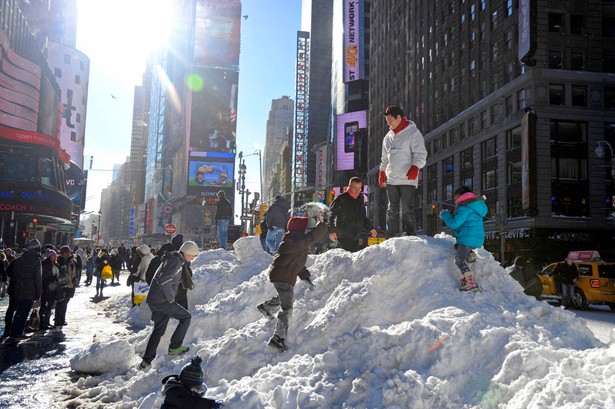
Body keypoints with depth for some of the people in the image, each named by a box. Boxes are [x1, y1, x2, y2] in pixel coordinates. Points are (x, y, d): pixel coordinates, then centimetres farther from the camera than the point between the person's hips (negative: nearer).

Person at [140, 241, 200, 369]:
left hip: (154, 300, 10)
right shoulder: (175, 262, -16)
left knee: (158, 330, 16)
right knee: (186, 317, 2)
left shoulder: (174, 260, 16)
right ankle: (174, 347, 6)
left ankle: (146, 361, 20)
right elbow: (163, 281, -27)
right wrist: (170, 298, -16)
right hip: (161, 300, -10)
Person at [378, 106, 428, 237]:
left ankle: (409, 236, 3)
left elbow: (421, 154, -10)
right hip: (391, 179, 6)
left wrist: (415, 168, -24)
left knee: (407, 210, -5)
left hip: (408, 179, -6)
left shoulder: (413, 133, -3)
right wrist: (382, 173, 19)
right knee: (392, 210, 7)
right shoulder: (388, 136, 17)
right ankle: (391, 238, 11)